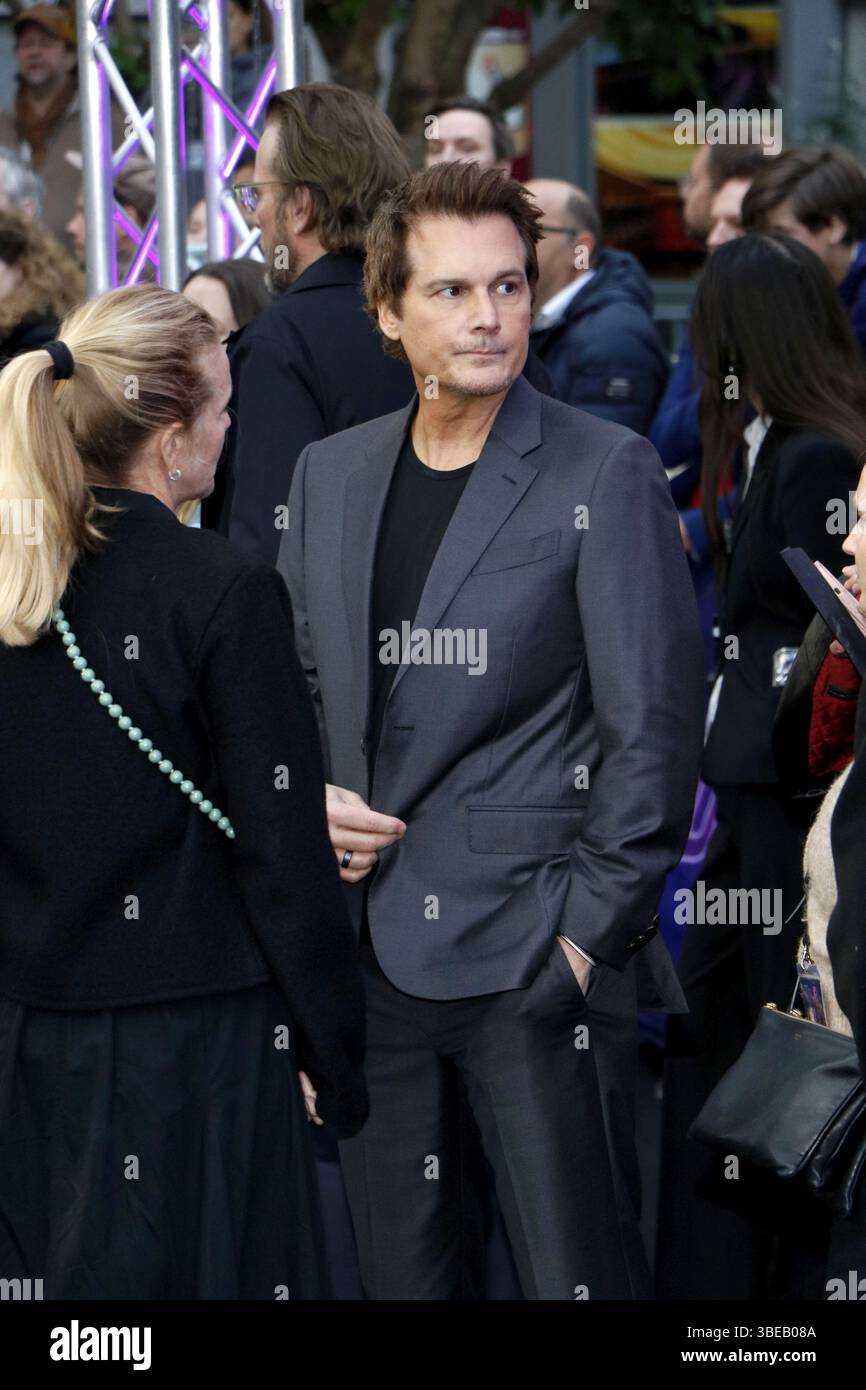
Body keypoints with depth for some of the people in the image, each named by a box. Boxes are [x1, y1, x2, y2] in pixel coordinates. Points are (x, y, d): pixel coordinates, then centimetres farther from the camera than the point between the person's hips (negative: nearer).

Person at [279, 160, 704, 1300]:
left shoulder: (605, 471, -5)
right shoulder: (329, 474, 12)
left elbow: (653, 723, -8)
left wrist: (589, 928, -12)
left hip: (536, 954, -5)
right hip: (369, 953, 5)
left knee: (575, 1269, -5)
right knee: (399, 1269, 12)